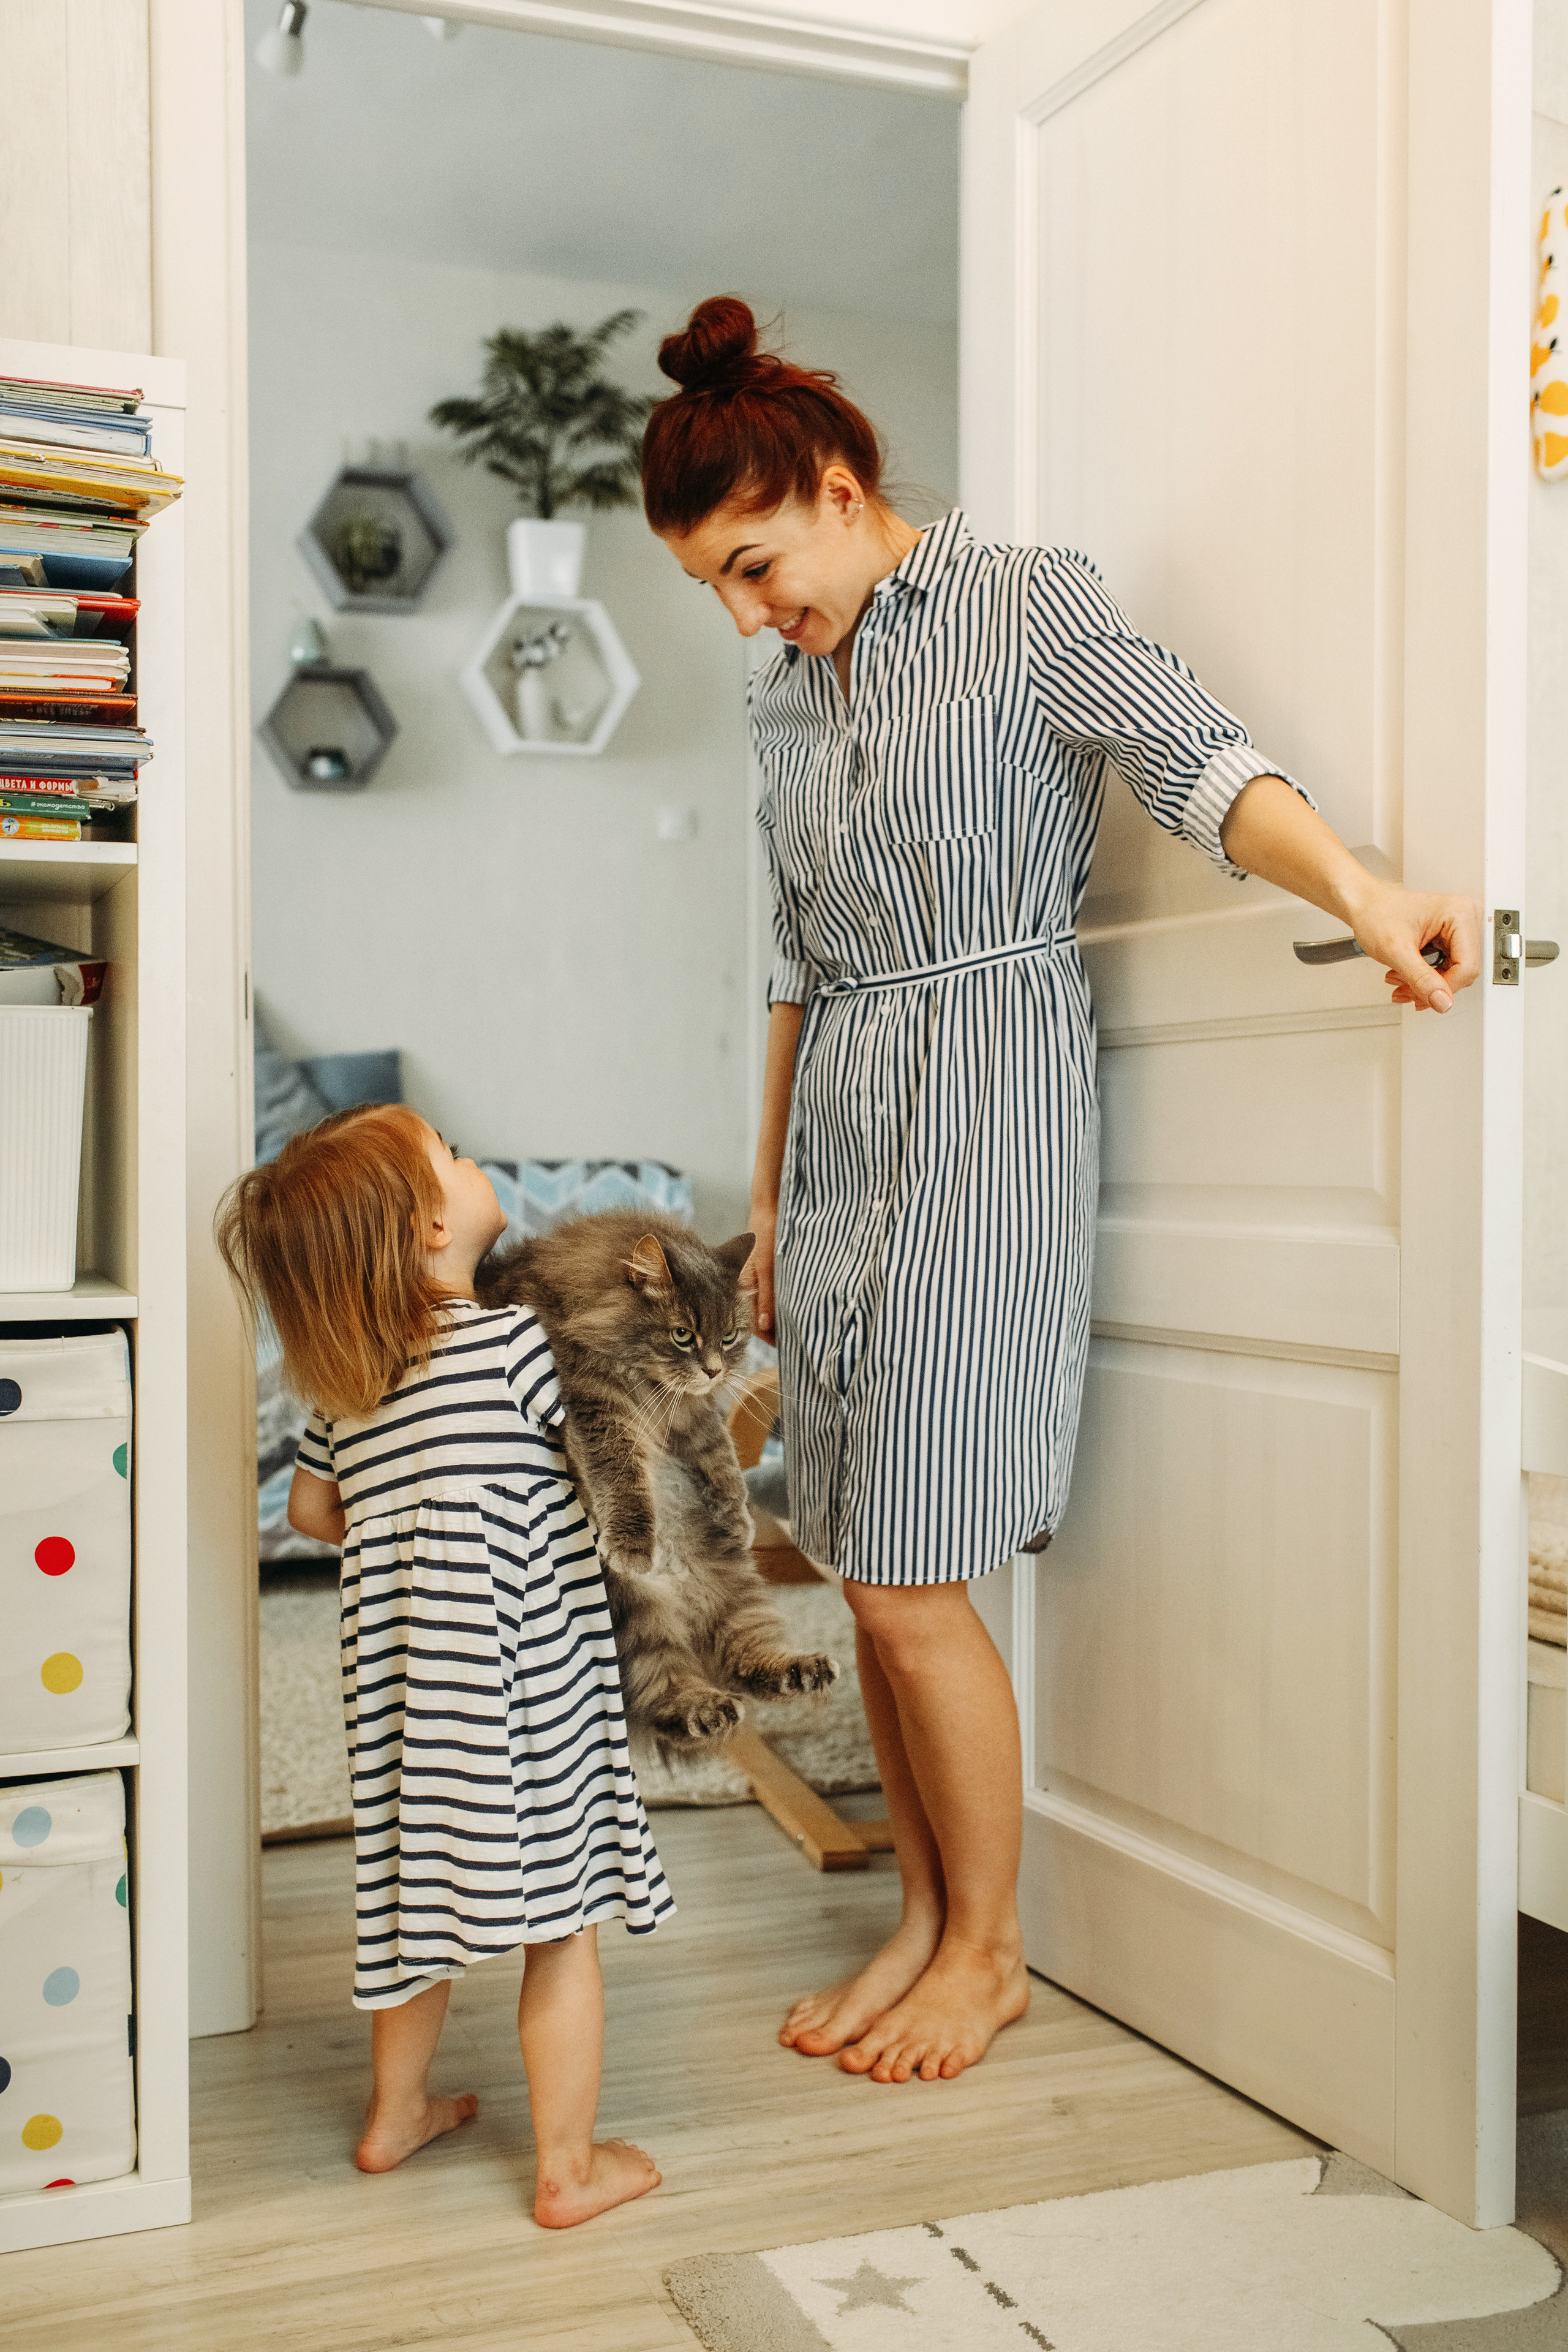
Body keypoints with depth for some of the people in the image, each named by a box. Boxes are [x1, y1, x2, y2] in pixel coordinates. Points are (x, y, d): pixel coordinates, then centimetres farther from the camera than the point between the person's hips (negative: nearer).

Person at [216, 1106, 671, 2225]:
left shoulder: (347, 1382, 6)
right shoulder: (513, 1341, -15)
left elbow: (313, 1507, 19)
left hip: (401, 1682, 7)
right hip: (525, 1684, -7)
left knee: (428, 1895, 24)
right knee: (563, 1925, 7)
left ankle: (397, 2114, 41)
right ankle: (570, 2168, 19)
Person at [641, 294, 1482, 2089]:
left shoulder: (1027, 607, -4)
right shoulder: (788, 698, 16)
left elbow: (1193, 756, -21)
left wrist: (1358, 894, -40)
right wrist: (768, 1196, 18)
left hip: (983, 1098, -7)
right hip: (838, 1130, 7)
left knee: (911, 1581, -6)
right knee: (868, 1573, 8)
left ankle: (990, 1949, 14)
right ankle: (924, 1920, 24)